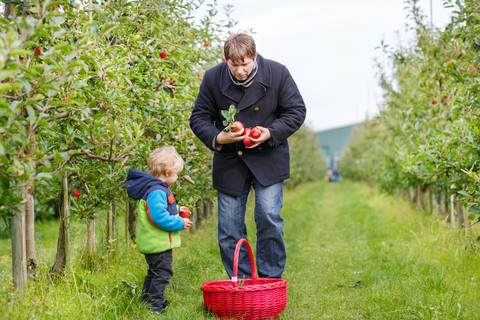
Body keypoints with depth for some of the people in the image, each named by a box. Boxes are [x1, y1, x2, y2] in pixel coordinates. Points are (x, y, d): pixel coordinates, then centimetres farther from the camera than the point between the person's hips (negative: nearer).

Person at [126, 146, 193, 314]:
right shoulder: (156, 192, -23)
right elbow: (159, 217, -29)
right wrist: (179, 223, -20)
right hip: (158, 242, -11)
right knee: (162, 273, -6)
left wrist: (176, 212, 17)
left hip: (152, 242, 11)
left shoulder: (158, 189, 13)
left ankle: (146, 300, 33)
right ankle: (155, 306, -1)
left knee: (154, 272, 22)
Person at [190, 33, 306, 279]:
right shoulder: (213, 78, -6)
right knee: (229, 228, 2)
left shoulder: (277, 73, -8)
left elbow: (296, 111, 0)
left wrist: (271, 133, -16)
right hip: (229, 162, 2)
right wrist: (218, 137, -18)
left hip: (267, 159, -1)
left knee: (269, 217, -14)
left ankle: (271, 280, 3)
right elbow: (199, 118, 2)